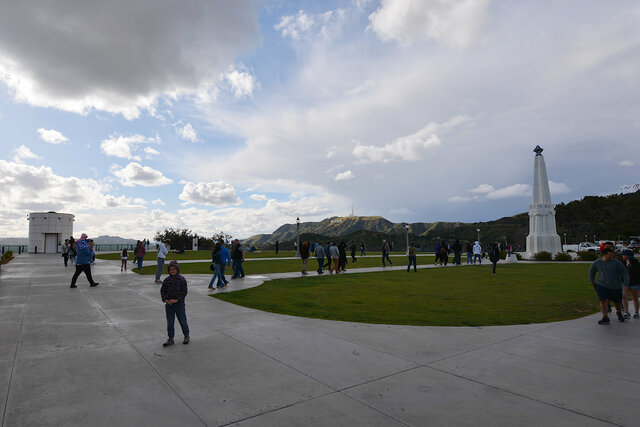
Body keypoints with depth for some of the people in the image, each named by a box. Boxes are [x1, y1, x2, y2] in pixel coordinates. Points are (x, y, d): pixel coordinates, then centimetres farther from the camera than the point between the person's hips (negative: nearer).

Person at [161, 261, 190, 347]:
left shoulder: (181, 279, -8)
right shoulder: (167, 280, 2)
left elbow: (184, 292, -9)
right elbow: (162, 290, 7)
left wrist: (176, 300, -16)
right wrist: (165, 300, -7)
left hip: (179, 304, -3)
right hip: (169, 304, 3)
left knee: (183, 321, 7)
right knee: (169, 322, 8)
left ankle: (186, 336, 27)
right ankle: (171, 339, 21)